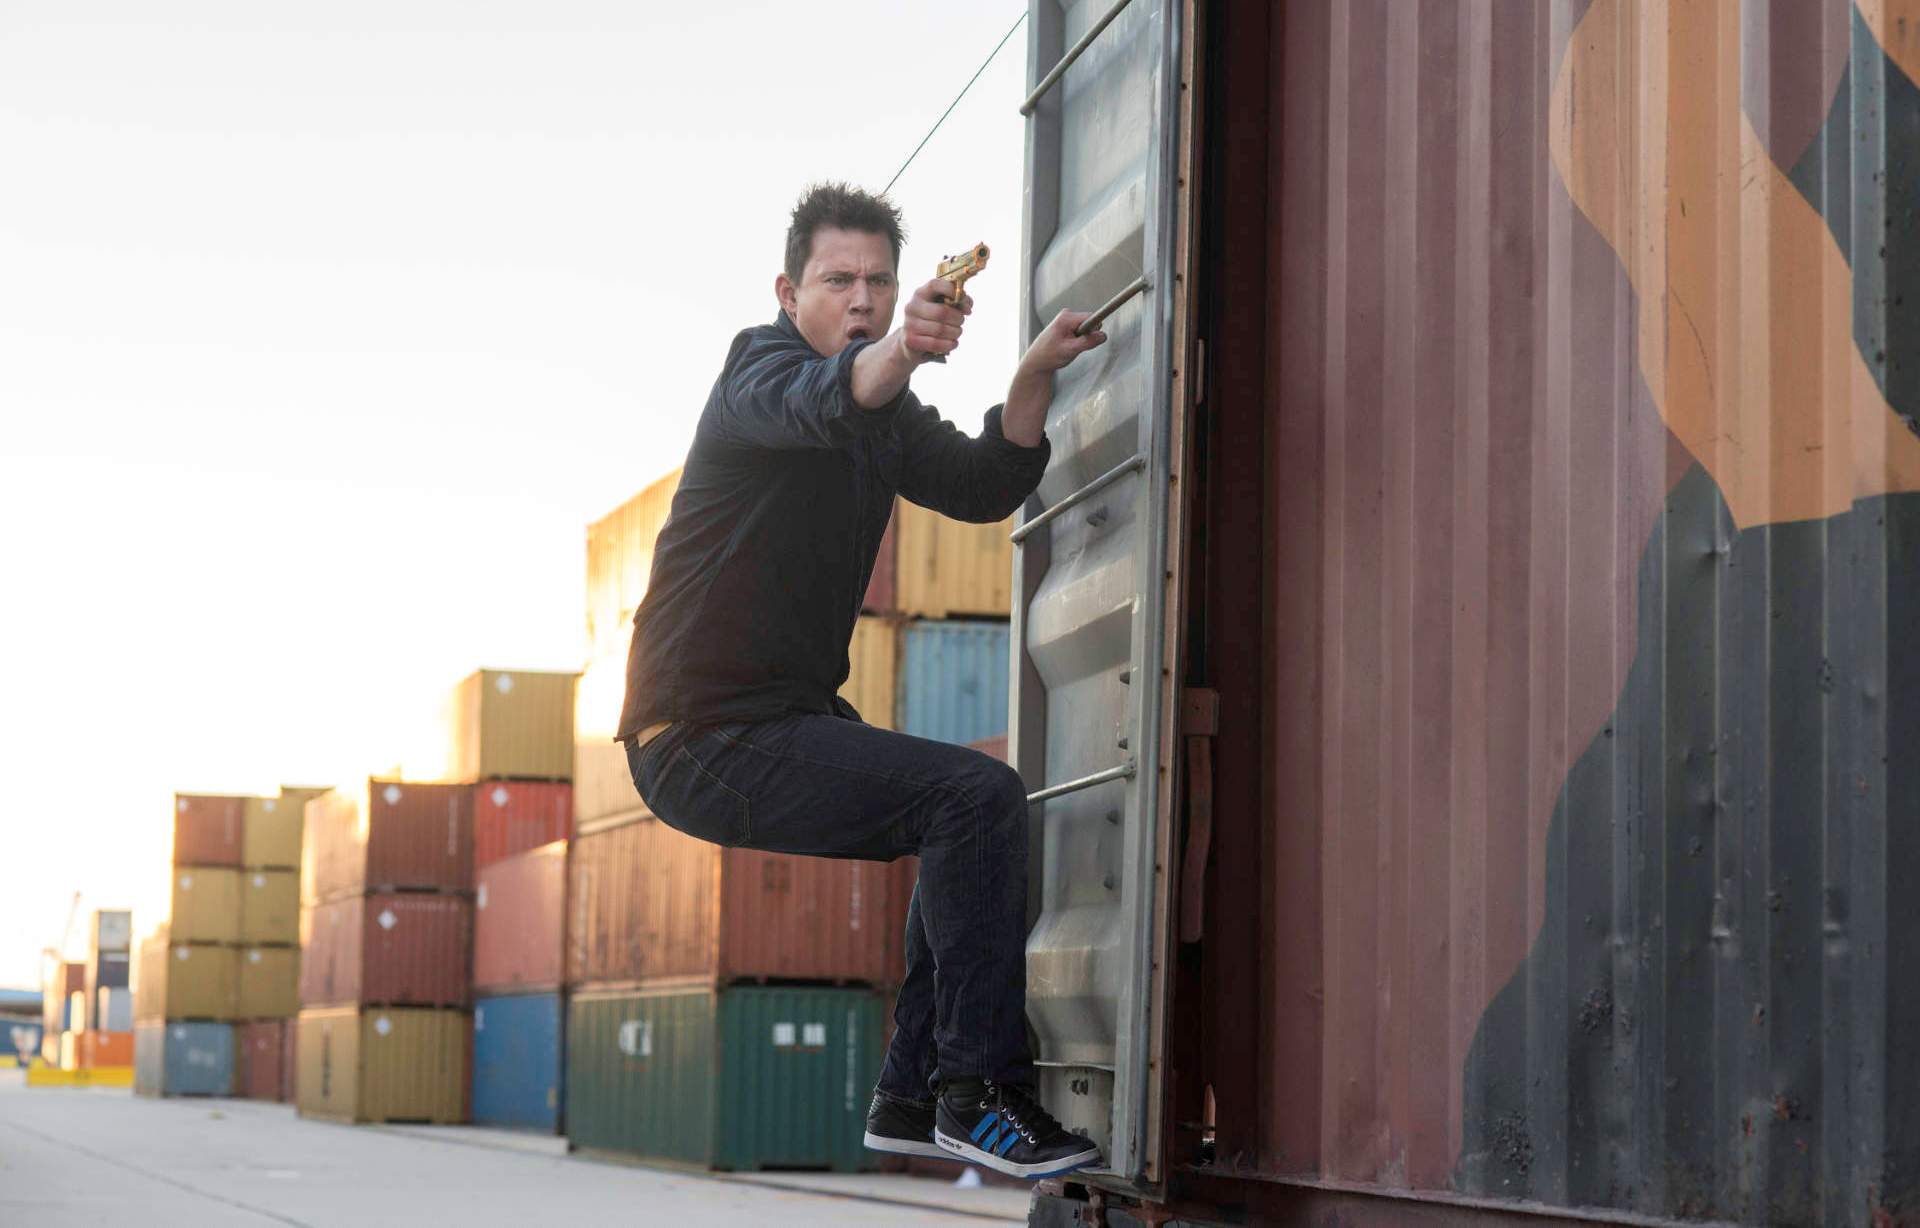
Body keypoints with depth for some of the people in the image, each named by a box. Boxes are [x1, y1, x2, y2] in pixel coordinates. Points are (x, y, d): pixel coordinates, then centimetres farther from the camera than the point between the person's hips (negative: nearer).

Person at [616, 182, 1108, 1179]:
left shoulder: (889, 414, 18)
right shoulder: (760, 364, -9)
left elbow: (981, 487, 3)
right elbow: (814, 405, -33)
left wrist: (1035, 376, -13)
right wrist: (899, 351, -55)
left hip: (784, 722, 10)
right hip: (708, 738, -10)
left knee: (968, 820, 17)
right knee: (977, 796, -20)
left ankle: (911, 1099, 16)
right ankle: (978, 1092, -20)